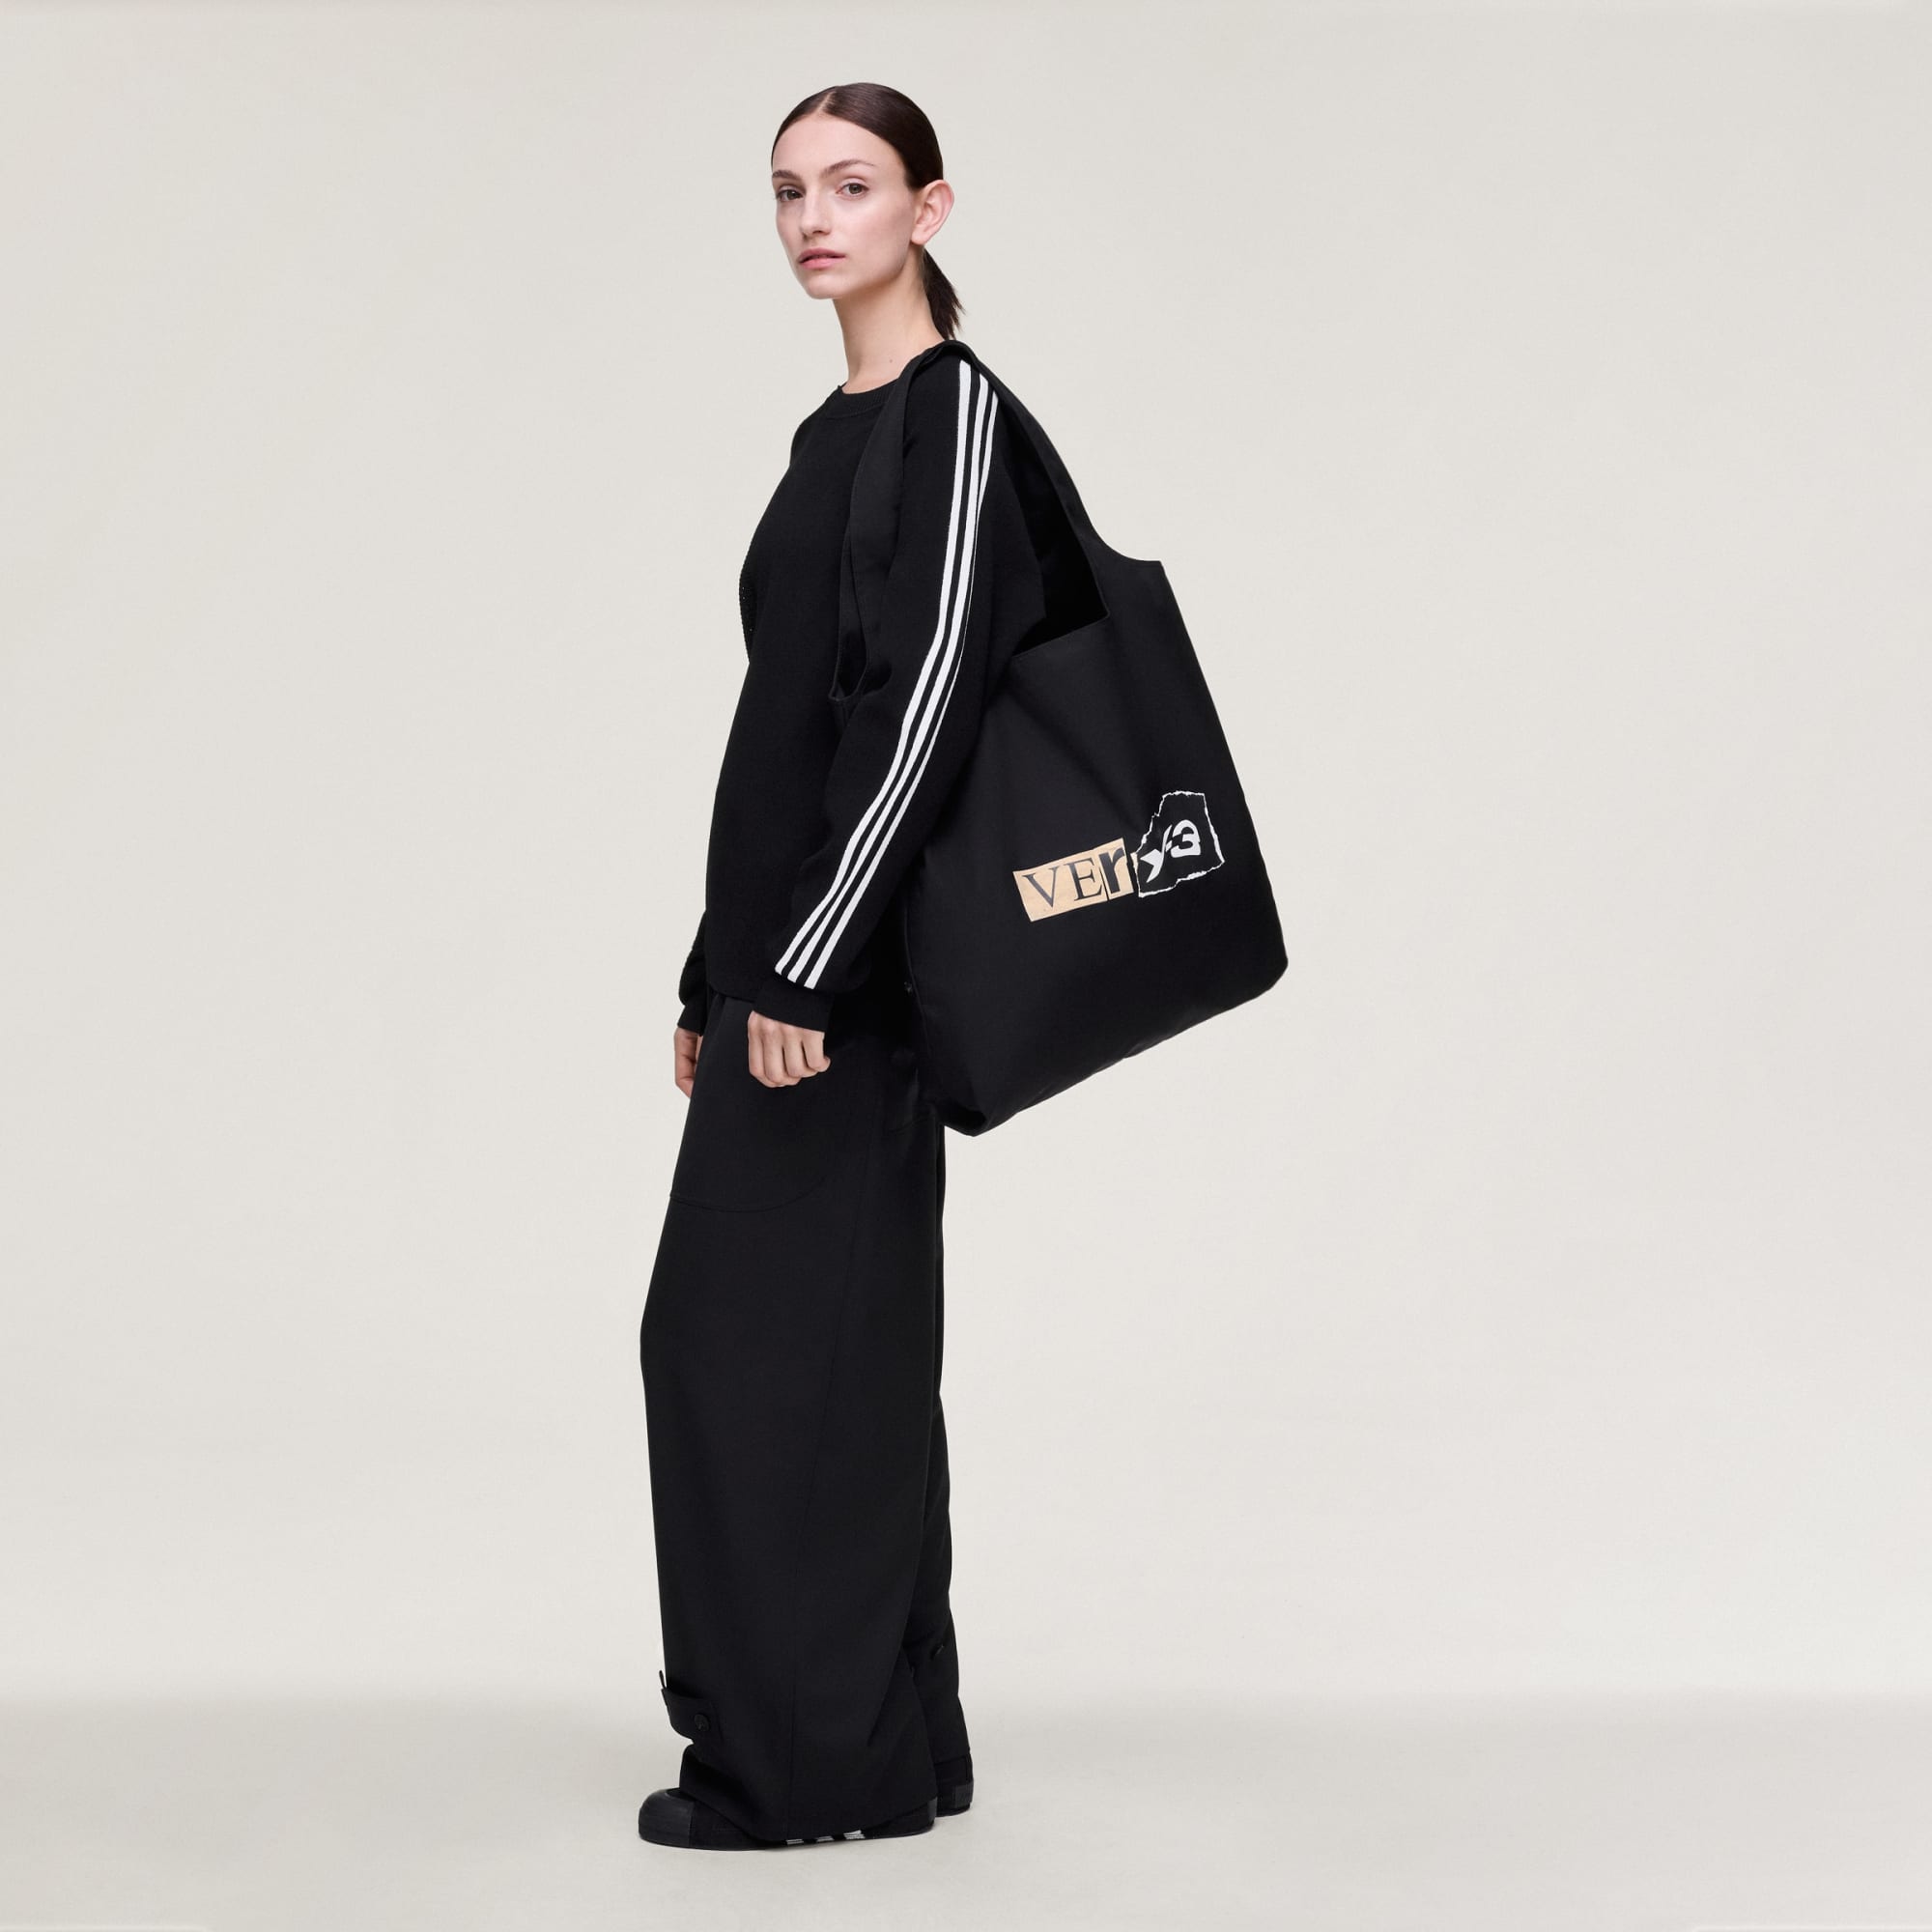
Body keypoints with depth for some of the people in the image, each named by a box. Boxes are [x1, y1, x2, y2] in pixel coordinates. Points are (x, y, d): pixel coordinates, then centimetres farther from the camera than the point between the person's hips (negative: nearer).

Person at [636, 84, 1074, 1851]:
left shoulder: (958, 415, -11)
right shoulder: (837, 434, 17)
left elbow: (925, 704, -20)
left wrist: (809, 970, -23)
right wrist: (714, 974, 19)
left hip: (850, 965, -9)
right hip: (779, 950, 9)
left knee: (772, 1339, -6)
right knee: (837, 1342, 11)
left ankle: (811, 1760, 4)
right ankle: (882, 1746, 20)